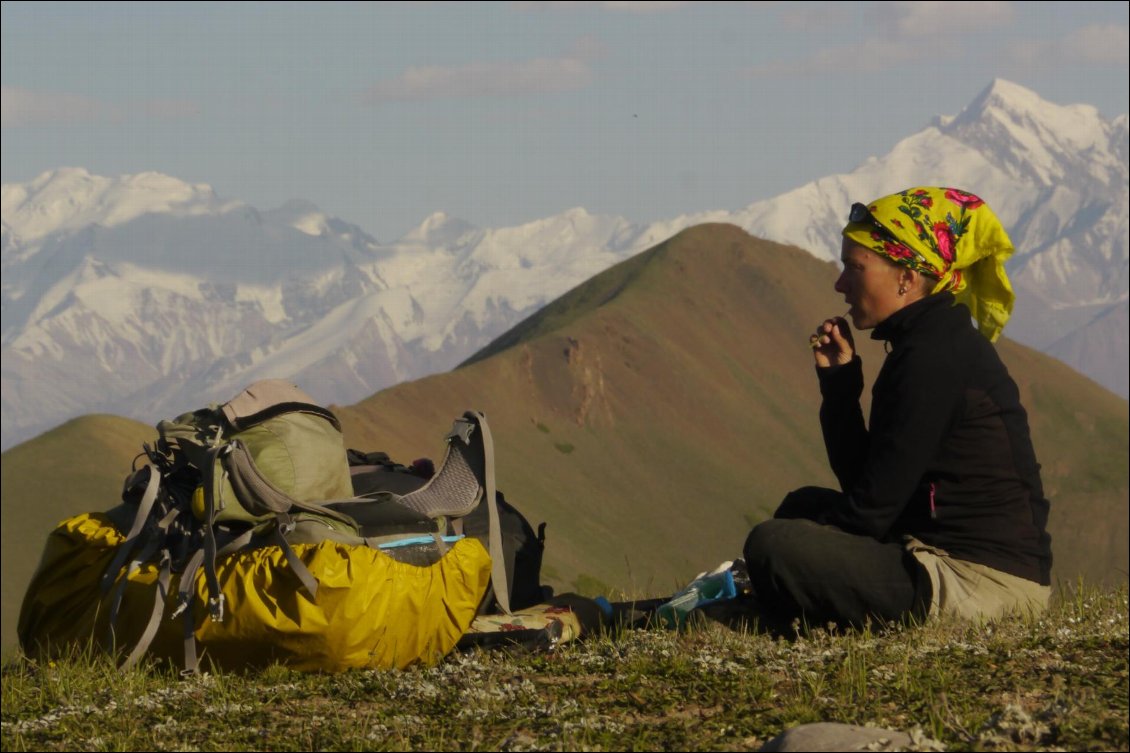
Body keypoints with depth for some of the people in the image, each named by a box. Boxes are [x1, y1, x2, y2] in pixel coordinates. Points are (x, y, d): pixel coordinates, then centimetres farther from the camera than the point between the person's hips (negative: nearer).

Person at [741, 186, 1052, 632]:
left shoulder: (933, 358, -16)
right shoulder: (940, 344, 15)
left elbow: (872, 507, -15)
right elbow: (859, 479, 16)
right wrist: (839, 382, 8)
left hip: (981, 583, -11)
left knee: (772, 546, -20)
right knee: (806, 504, 27)